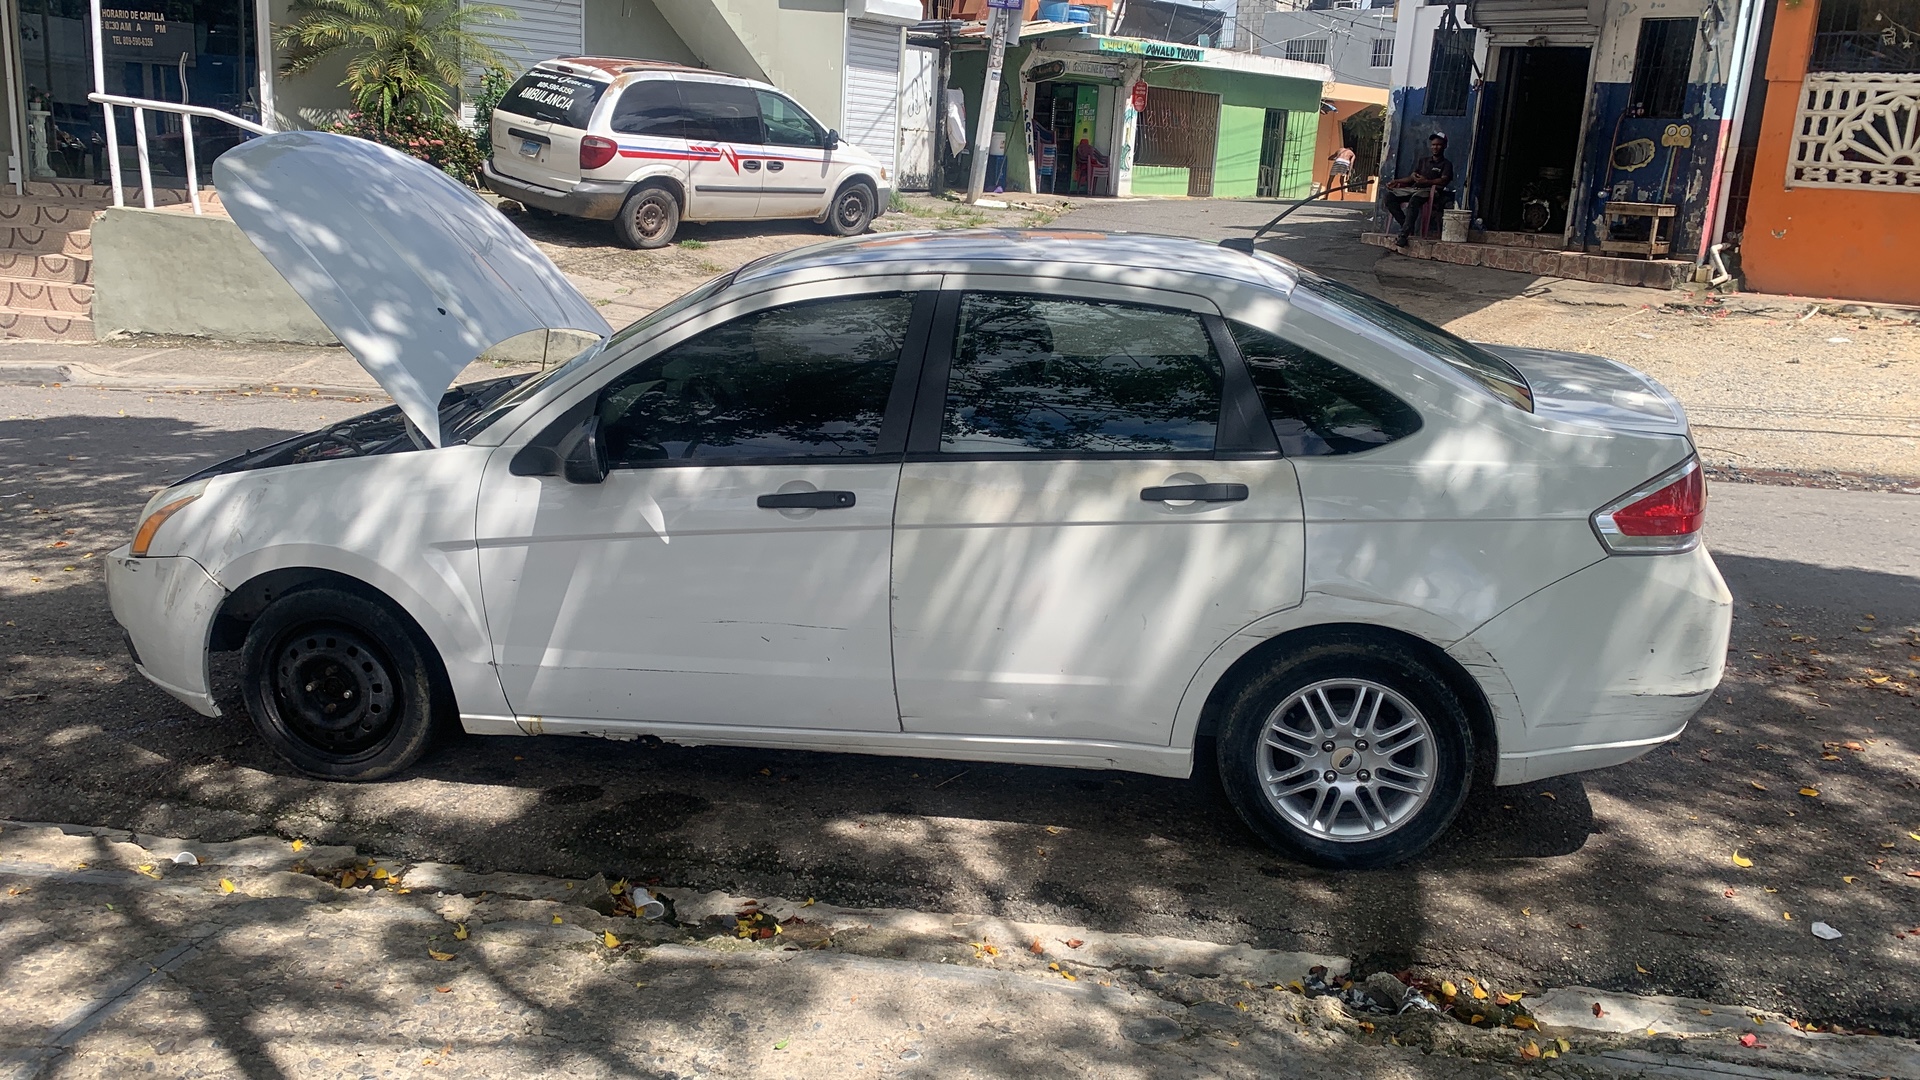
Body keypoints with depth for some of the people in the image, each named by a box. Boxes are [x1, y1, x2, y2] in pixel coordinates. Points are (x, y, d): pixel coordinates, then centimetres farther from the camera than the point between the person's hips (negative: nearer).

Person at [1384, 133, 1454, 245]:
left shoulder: (1446, 164, 11)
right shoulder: (1423, 161, 30)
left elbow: (1444, 181, -7)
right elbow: (1411, 177, 23)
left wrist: (1426, 181, -22)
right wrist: (1397, 181, 5)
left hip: (1428, 190, -6)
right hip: (1413, 189, 6)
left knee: (1413, 201, -41)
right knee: (1389, 196, -22)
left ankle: (1404, 234, -47)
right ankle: (1405, 225, -26)